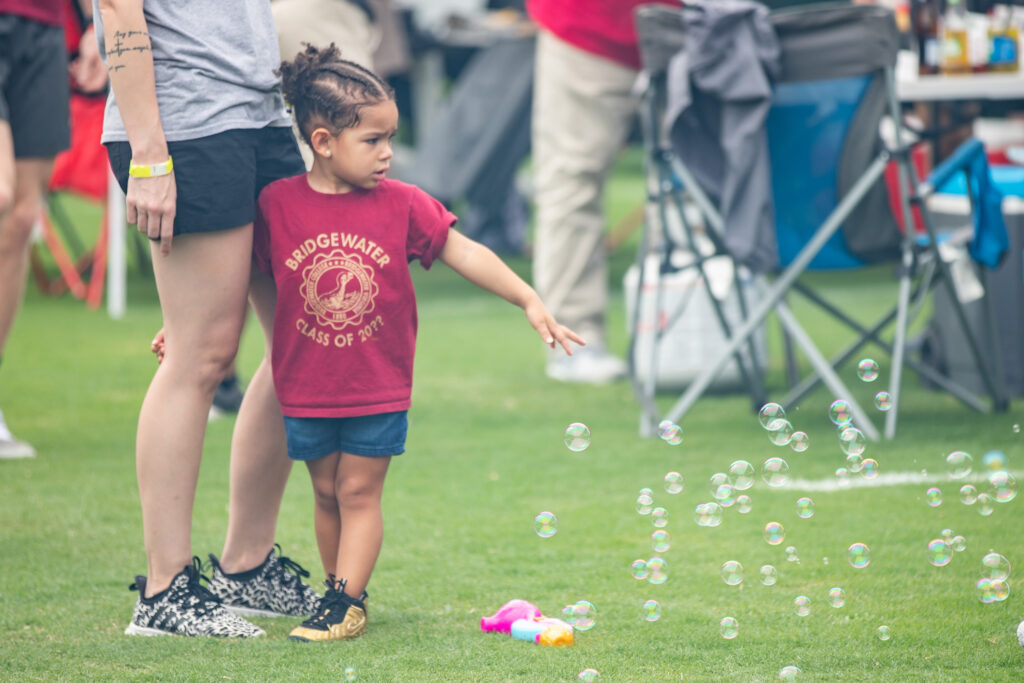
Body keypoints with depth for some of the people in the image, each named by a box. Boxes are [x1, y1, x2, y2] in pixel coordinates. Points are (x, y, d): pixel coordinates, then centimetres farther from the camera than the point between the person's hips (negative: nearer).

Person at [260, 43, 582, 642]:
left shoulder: (402, 205, -6)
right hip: (306, 387, 1)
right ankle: (340, 591, 21)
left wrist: (530, 301, -7)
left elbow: (464, 253, -2)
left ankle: (348, 603, 2)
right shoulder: (278, 205, -7)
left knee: (359, 492, 0)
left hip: (378, 389, -1)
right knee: (327, 493, 11)